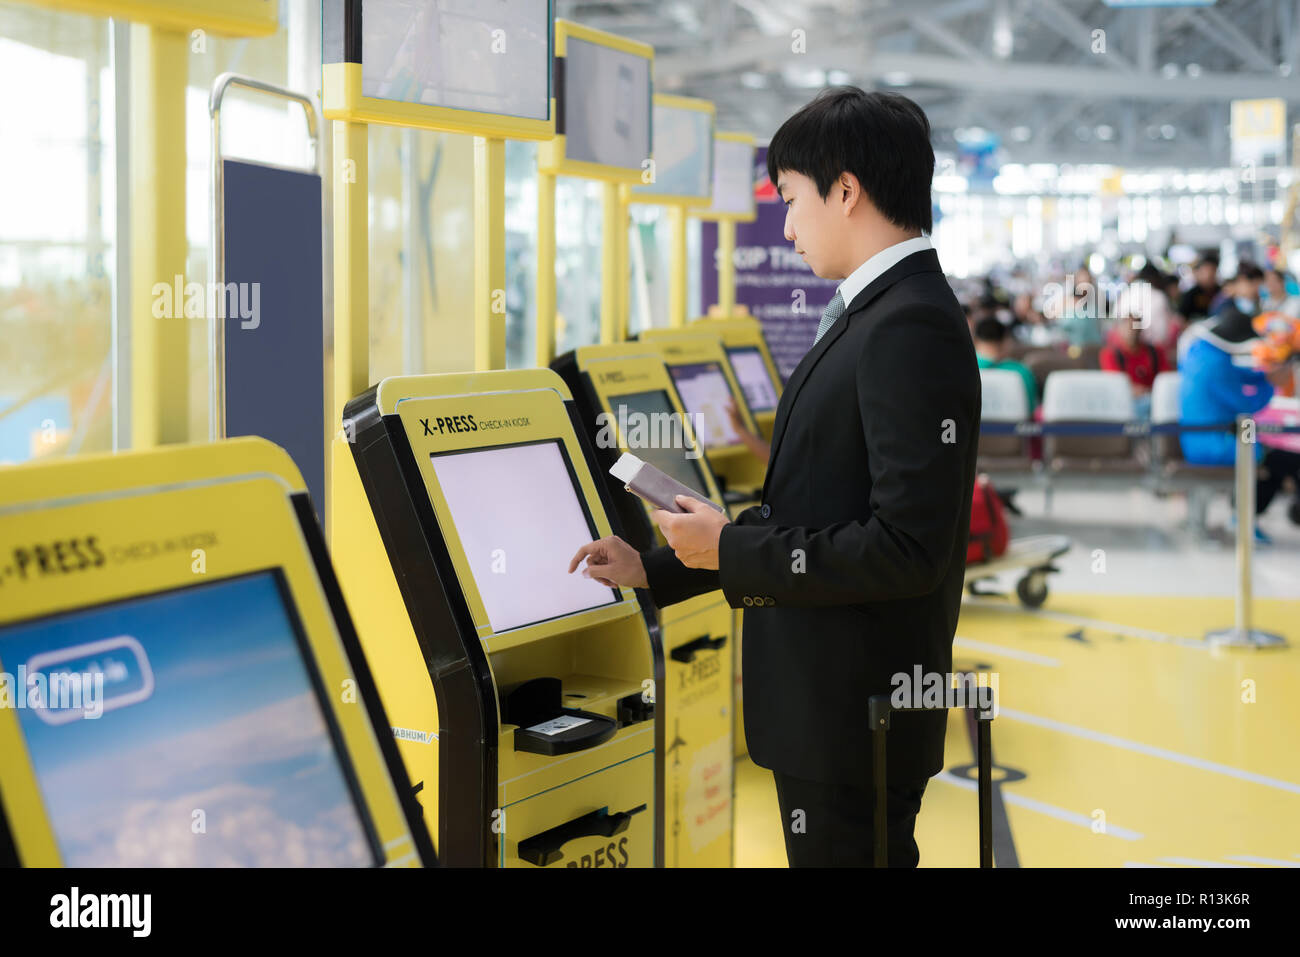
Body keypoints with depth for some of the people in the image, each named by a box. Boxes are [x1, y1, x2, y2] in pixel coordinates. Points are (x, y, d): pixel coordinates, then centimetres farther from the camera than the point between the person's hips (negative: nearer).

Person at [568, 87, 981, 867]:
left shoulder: (912, 328, -19)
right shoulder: (873, 314, 13)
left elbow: (908, 547, -25)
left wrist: (732, 552, -16)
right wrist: (656, 570, 18)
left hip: (858, 715, -10)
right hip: (824, 703, 10)